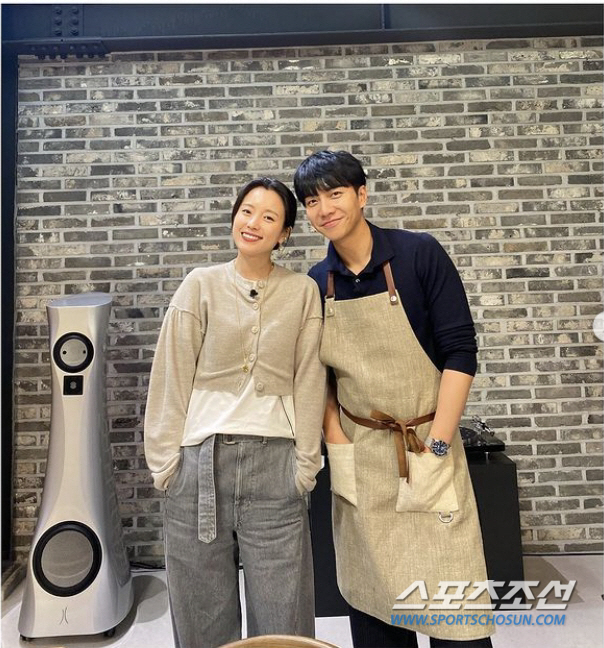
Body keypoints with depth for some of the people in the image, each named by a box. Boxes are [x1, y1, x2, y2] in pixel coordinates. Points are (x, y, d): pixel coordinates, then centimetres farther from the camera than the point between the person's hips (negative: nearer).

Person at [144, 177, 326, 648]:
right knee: (202, 609, 15)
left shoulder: (303, 292, 2)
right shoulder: (201, 285, 2)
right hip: (201, 459, 1)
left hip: (274, 460, 0)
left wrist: (306, 464, 0)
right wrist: (165, 460, 0)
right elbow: (172, 378, 2)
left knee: (281, 609, 10)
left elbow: (309, 382, 2)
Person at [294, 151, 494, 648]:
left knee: (449, 593, 3)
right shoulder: (315, 284, 1)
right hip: (358, 457, 3)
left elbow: (460, 351, -10)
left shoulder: (420, 254, -8)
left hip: (427, 446, -2)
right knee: (372, 595, 13)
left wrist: (436, 445, -13)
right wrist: (338, 445, -3)